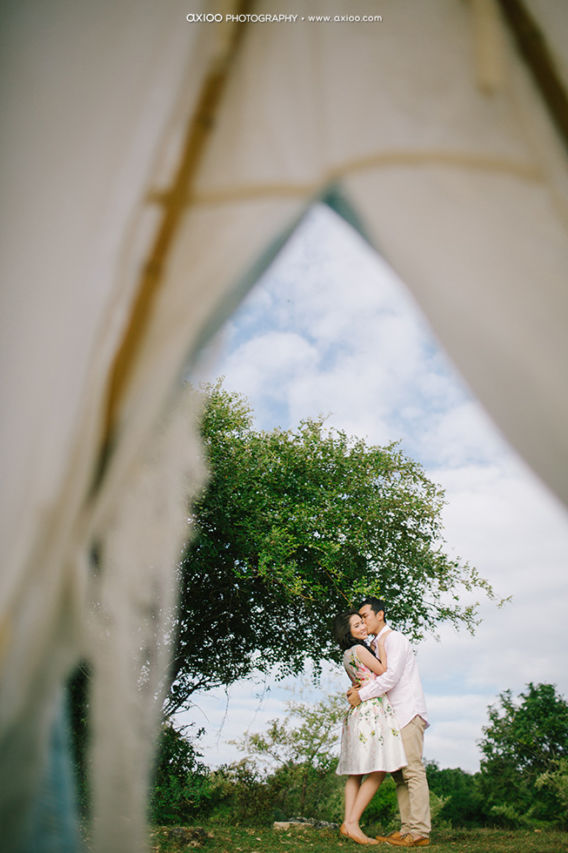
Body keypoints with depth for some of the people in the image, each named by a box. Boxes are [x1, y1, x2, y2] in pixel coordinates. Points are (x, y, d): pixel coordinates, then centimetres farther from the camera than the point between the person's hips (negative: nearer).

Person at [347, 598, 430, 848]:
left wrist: (362, 694, -14)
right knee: (400, 774, 5)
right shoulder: (376, 646, 21)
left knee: (413, 770, -12)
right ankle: (407, 830, 6)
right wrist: (360, 688, 1)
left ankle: (419, 832, -13)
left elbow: (391, 677, -17)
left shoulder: (395, 639, -6)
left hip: (408, 712, -9)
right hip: (395, 715, 9)